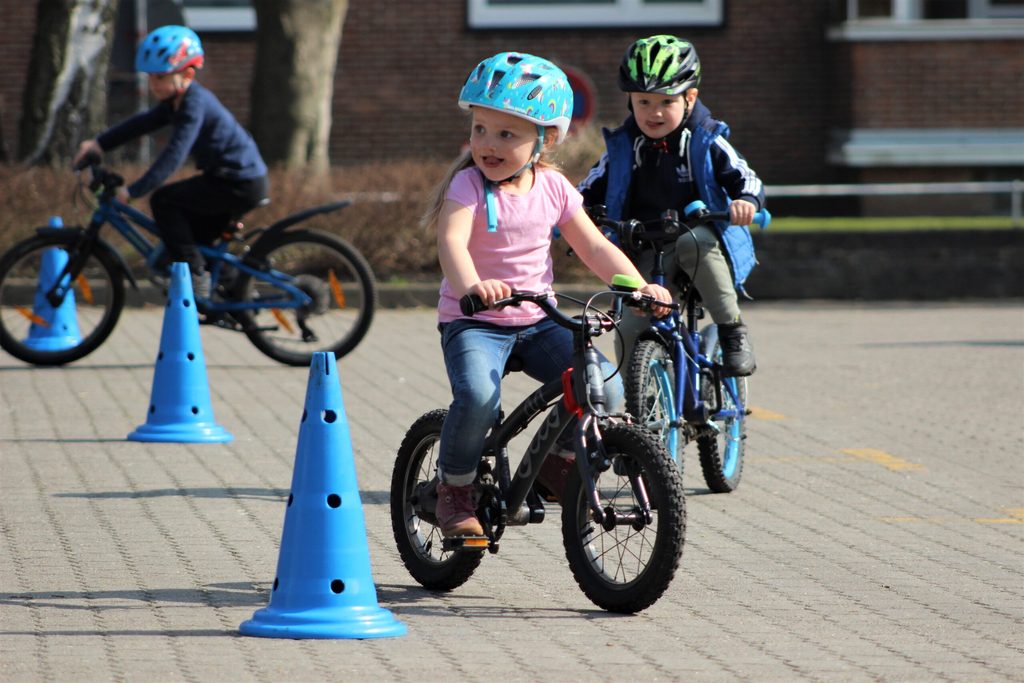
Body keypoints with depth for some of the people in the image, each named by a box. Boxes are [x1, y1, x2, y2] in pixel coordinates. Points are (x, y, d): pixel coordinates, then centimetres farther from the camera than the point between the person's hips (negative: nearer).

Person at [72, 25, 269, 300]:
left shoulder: (194, 104, -21)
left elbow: (174, 154, -28)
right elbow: (143, 123, 15)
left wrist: (134, 191, -32)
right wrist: (99, 143, 4)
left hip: (241, 183, -10)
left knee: (164, 201, -13)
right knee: (197, 238, 18)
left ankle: (195, 277, -11)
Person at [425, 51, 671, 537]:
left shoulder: (553, 188, 3)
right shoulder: (468, 186, -12)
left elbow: (594, 247, 5)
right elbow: (451, 241, -29)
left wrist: (638, 285, -10)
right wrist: (471, 286, -50)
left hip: (537, 321, 4)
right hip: (473, 321, -4)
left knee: (608, 388, -13)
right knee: (478, 395, -33)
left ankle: (558, 460, 15)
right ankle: (454, 489, -6)